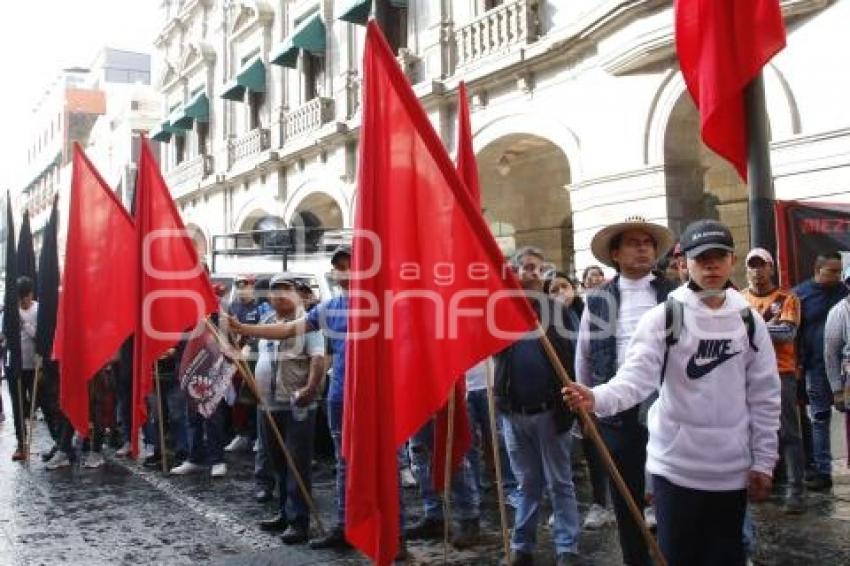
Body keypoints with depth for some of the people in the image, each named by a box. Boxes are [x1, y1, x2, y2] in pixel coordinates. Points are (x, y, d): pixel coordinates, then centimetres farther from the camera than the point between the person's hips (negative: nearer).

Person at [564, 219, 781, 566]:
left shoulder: (749, 321, 1)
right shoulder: (663, 317, -7)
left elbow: (764, 397, 5)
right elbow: (636, 377, -19)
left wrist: (763, 462, 4)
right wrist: (597, 398, -38)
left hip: (732, 468, 3)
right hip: (675, 465, -2)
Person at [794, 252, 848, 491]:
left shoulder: (843, 292, 5)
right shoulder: (800, 293, -1)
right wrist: (799, 363, -6)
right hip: (817, 366, -1)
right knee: (820, 418, 4)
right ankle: (822, 471, 9)